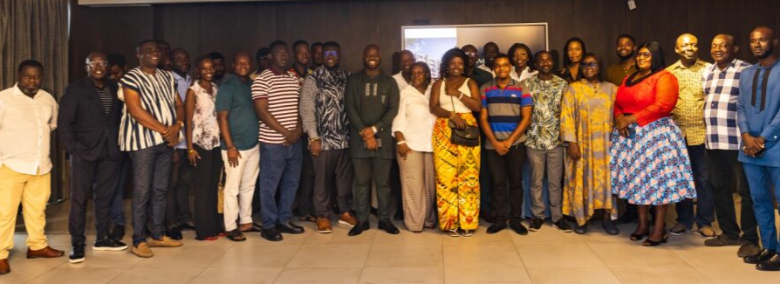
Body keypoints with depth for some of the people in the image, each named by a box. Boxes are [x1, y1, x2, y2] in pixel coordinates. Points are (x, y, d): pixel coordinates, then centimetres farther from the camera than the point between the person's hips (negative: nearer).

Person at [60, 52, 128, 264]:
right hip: (84, 151, -3)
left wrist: (118, 143, 1)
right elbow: (64, 121, -4)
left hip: (110, 152, 3)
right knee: (79, 198, -1)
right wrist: (71, 148, -11)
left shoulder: (115, 90, 11)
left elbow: (120, 118, 11)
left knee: (105, 196, 10)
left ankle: (102, 238, 21)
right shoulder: (75, 90, 1)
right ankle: (77, 243, 6)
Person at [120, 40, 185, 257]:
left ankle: (158, 235, 20)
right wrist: (165, 130, -15)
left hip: (167, 141, 6)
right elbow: (136, 111, -15)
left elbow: (179, 105, 12)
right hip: (143, 141, -6)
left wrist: (176, 126, -8)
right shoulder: (131, 79, -5)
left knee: (160, 190, 11)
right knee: (142, 192, -4)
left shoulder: (167, 78, 15)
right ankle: (138, 241, 3)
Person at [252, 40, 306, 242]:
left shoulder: (294, 79, 12)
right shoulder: (262, 80, -8)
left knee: (291, 182, 13)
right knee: (270, 185, 2)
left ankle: (284, 220, 26)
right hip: (273, 142, -6)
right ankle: (269, 225, 13)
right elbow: (262, 112, -14)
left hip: (295, 141, 6)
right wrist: (285, 132, -14)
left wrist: (298, 130, -2)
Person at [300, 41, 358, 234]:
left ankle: (345, 212, 27)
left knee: (345, 178, 12)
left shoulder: (348, 78, 8)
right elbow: (306, 110, -7)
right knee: (323, 179, 5)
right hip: (323, 139, -3)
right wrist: (313, 138, -12)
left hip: (345, 138, 3)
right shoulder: (313, 79, -3)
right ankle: (322, 216, 18)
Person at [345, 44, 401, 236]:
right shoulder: (353, 80, 8)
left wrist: (374, 129, -12)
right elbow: (350, 108, -1)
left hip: (383, 138, 0)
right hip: (359, 138, 0)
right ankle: (362, 220, 12)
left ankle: (384, 219, 14)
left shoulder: (389, 82, 9)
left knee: (383, 181, 4)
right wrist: (364, 132, -11)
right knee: (361, 181, 4)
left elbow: (393, 109, 0)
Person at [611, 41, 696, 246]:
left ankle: (659, 229, 1)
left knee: (657, 180, -5)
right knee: (638, 179, 9)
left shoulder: (664, 77, -6)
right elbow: (618, 104, 16)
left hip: (655, 134, -7)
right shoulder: (629, 79, 17)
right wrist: (620, 119, -7)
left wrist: (631, 119, -17)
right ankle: (643, 224, 19)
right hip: (630, 135, 7)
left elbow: (662, 106, -17)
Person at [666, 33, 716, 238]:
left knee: (704, 179, 4)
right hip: (676, 133, 2)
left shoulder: (709, 70, 0)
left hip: (702, 133, -2)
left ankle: (705, 222, 16)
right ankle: (683, 220, 22)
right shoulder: (668, 72, 7)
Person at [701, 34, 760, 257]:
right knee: (719, 188, 13)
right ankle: (729, 233, 26)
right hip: (713, 142, 7)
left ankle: (749, 239, 10)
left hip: (738, 142, -7)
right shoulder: (707, 72, 14)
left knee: (746, 191, 1)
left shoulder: (745, 71, -7)